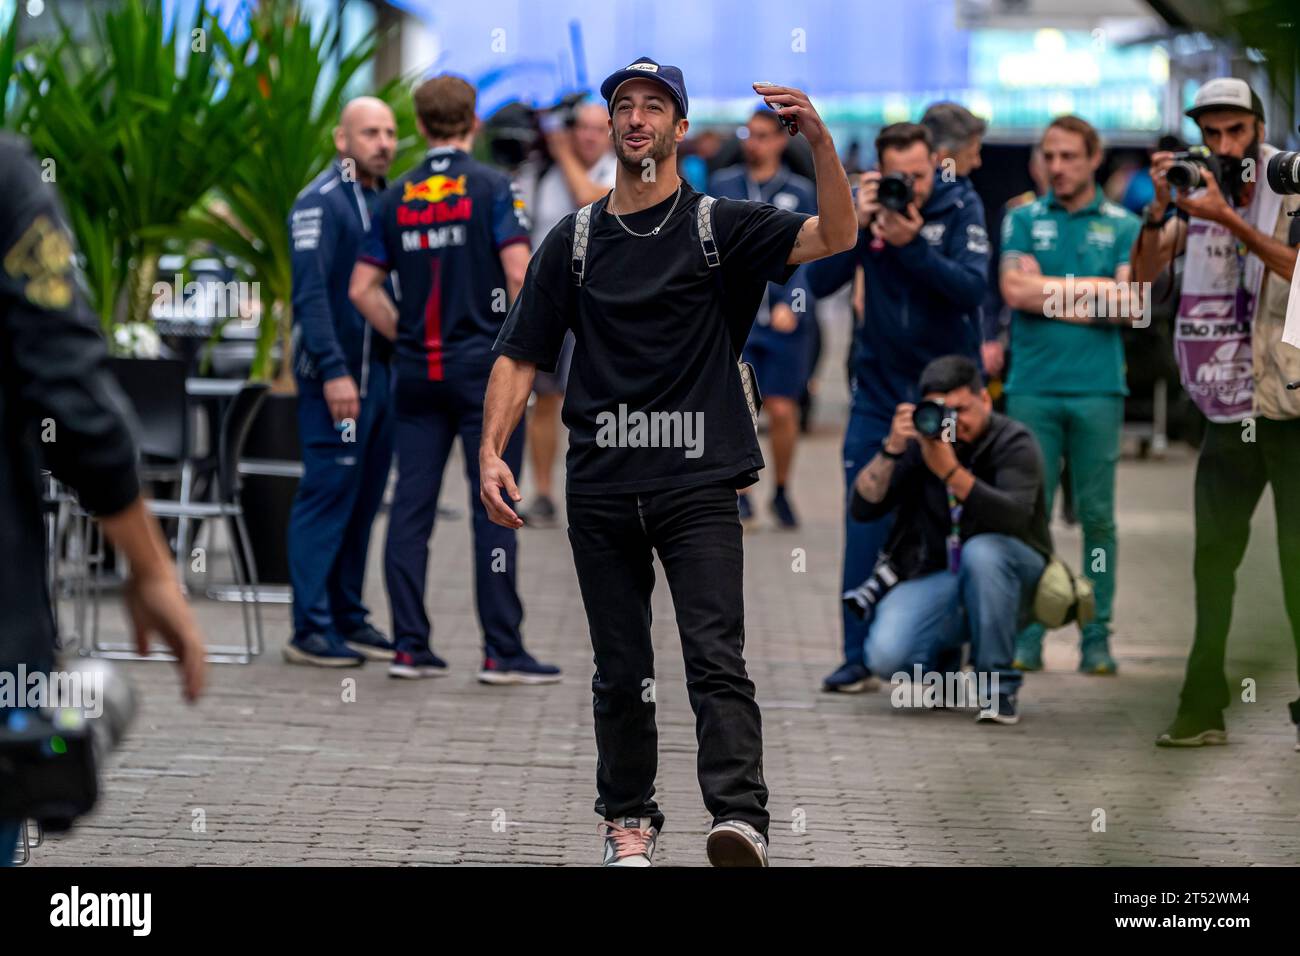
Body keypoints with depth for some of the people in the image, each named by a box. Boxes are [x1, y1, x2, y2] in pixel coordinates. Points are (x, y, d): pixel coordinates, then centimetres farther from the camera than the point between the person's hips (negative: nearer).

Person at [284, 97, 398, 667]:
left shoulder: (386, 201, 16)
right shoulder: (321, 202, -9)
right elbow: (311, 293, -16)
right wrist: (334, 371, -21)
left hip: (382, 372, 8)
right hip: (337, 376, -8)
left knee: (364, 501, 10)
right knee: (328, 496, -7)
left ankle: (348, 617, 17)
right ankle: (311, 629, -5)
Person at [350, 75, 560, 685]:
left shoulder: (396, 197, 8)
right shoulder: (489, 187, -6)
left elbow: (362, 288, 7)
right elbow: (519, 272, -14)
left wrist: (405, 335, 14)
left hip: (418, 370, 4)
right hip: (483, 363, -4)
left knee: (412, 503, 6)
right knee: (493, 507, -2)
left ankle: (410, 646, 6)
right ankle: (503, 651, -2)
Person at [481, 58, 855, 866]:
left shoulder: (719, 227, 4)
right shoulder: (574, 241, 13)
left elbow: (834, 236, -10)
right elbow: (521, 357, 12)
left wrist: (820, 139, -25)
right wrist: (492, 451, -2)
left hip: (698, 486, -3)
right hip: (602, 490, 3)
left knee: (716, 655, -14)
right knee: (620, 670, 9)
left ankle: (741, 821, -23)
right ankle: (628, 821, 19)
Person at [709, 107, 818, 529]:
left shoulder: (800, 192, 5)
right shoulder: (722, 185, 9)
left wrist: (791, 305, -12)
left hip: (784, 319, -1)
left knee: (782, 410, -1)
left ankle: (781, 492, 18)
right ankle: (740, 495, 1)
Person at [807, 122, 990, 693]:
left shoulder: (961, 212, -5)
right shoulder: (864, 207, 1)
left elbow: (972, 286, -18)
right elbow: (820, 282, -7)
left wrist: (912, 244, -28)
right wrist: (856, 224, -18)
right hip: (877, 395, 2)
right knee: (866, 528, 0)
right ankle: (859, 658, 5)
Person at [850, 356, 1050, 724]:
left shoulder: (1013, 442, -11)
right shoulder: (920, 441, 0)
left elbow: (1015, 517, -29)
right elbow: (863, 507, -7)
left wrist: (950, 471, -40)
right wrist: (891, 450, -22)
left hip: (1004, 574, -2)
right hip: (932, 580, 2)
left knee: (981, 551, -38)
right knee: (885, 655, -25)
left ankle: (999, 685, -21)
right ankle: (944, 658, 15)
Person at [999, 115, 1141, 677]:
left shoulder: (1123, 226, 9)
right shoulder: (1023, 220, 11)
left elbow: (1129, 305, -4)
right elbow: (1014, 289, -4)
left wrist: (1048, 293, -4)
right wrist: (1090, 290, -4)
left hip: (1097, 388, 0)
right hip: (1033, 387, 0)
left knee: (1096, 514, 0)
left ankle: (1096, 636, 5)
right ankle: (1026, 635, 4)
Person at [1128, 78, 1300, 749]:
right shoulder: (1198, 197, 8)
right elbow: (1143, 273, 4)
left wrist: (1229, 219, -27)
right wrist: (1160, 208, -11)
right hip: (1228, 410, 5)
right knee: (1212, 556, 6)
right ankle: (1203, 710, 10)